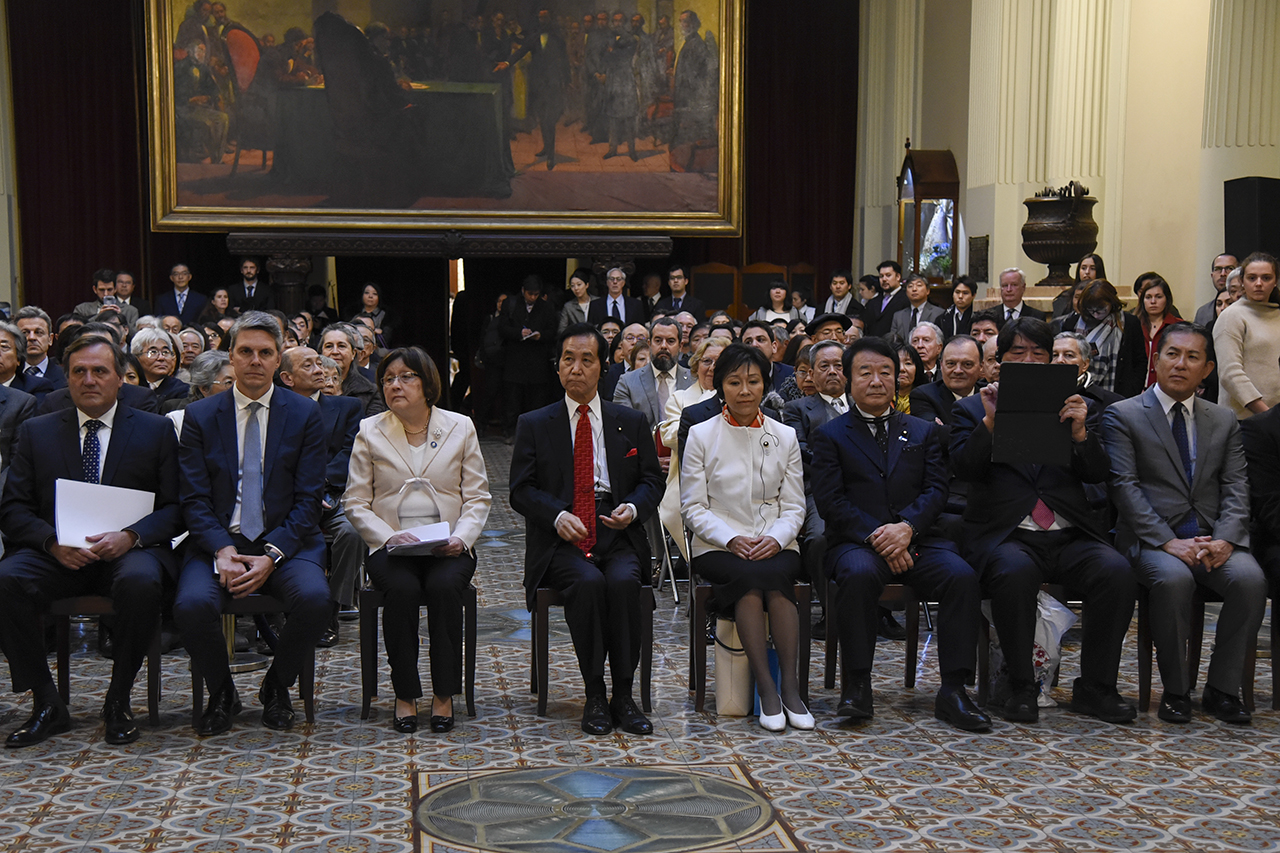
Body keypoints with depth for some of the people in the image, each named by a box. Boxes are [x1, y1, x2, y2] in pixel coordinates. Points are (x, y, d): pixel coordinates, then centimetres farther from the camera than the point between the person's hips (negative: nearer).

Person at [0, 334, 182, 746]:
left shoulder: (155, 430, 9)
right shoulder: (36, 432, 14)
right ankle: (47, 704, -15)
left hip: (128, 551, -2)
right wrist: (53, 542, -13)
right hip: (56, 555, 2)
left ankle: (118, 701, -15)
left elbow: (175, 508, 3)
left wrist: (130, 536, -16)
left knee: (141, 582, -36)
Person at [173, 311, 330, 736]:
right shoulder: (199, 416, 6)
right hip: (218, 542, 1)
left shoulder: (305, 414, 4)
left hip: (286, 542, 0)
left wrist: (271, 555, -15)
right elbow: (194, 500, 1)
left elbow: (308, 499, -1)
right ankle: (222, 693, 1)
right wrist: (223, 551, -17)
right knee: (192, 604, -29)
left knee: (315, 598, -30)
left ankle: (277, 686, 1)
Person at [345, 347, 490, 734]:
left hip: (448, 547, 0)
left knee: (445, 585, -32)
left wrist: (461, 537, -11)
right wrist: (389, 536, -12)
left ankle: (444, 694, -19)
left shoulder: (460, 427, 8)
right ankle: (405, 694, -18)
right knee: (403, 588, -32)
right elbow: (356, 502, 5)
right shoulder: (369, 432, 8)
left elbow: (478, 496, 7)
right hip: (391, 546, 0)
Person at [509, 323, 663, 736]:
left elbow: (652, 479, 15)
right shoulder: (534, 424, 11)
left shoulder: (631, 422, 15)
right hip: (560, 537, -1)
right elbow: (521, 489, 5)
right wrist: (558, 515, -14)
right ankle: (594, 697, -21)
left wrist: (633, 507, -7)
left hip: (617, 533, 1)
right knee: (587, 582, -33)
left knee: (624, 581, -32)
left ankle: (624, 696, -20)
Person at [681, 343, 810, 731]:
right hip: (718, 546, -1)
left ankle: (789, 685, -31)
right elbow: (693, 507, 2)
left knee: (774, 577, -32)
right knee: (750, 577, -33)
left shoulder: (785, 436, 11)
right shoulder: (701, 435, 5)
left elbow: (794, 506, 9)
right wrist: (730, 540, -14)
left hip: (776, 545, 1)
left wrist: (776, 538, -11)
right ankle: (766, 687, -31)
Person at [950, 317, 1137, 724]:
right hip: (1006, 535, -2)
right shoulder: (972, 409, 12)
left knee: (1117, 571, -27)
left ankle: (1095, 687, -10)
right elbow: (963, 467, -3)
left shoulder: (1076, 408, 17)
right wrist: (990, 421, -16)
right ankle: (1020, 686, -17)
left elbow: (1099, 474, 6)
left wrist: (1080, 431, -12)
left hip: (1071, 536, 3)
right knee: (1015, 572, -36)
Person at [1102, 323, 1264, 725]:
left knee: (1250, 579, -27)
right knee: (1173, 579, -35)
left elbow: (1236, 487, 8)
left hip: (1212, 538, 4)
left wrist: (1224, 539, -12)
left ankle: (1222, 689, -10)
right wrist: (1168, 542, -18)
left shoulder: (1224, 421, 17)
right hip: (1152, 538, -3)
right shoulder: (1123, 415, 4)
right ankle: (1175, 691, -15)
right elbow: (1124, 485, -6)